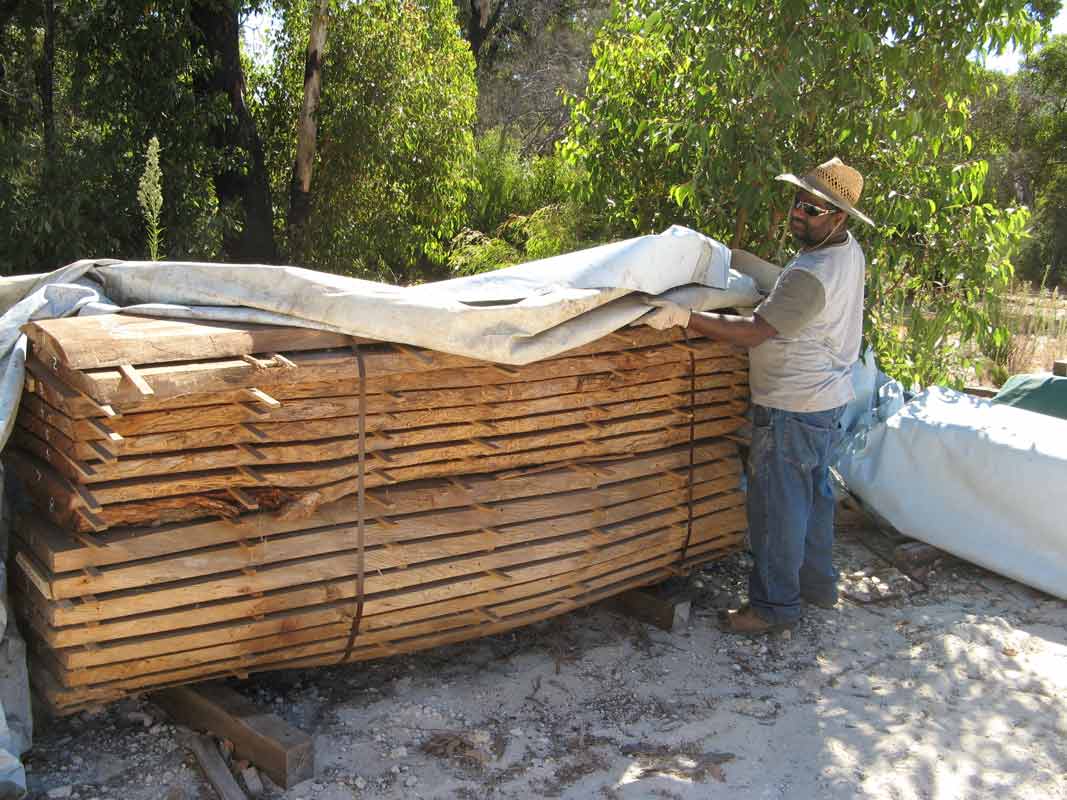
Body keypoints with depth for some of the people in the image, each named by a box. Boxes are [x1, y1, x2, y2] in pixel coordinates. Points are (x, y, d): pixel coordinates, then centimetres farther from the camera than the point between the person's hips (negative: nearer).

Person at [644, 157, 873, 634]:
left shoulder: (811, 275, -27)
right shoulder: (849, 251, 5)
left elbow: (753, 333, -29)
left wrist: (683, 317, -32)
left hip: (792, 409, -10)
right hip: (827, 399, 10)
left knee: (778, 505, 1)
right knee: (814, 493, 22)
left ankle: (775, 605, 13)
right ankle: (817, 583, 37)